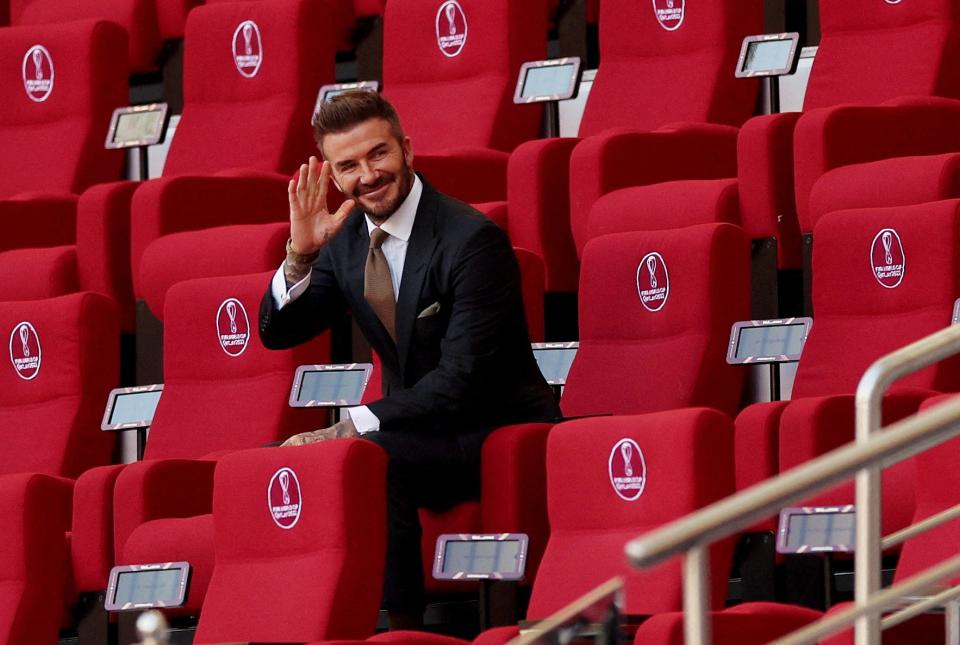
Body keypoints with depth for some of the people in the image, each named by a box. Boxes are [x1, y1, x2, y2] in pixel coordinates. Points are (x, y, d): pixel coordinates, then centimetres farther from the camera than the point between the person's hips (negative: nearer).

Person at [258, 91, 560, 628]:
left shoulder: (472, 239, -19)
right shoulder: (346, 237, 3)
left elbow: (462, 381, -23)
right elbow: (278, 334, 6)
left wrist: (352, 427, -28)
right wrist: (301, 254, -12)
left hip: (500, 432, -7)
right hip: (418, 424, 7)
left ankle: (400, 623, -22)